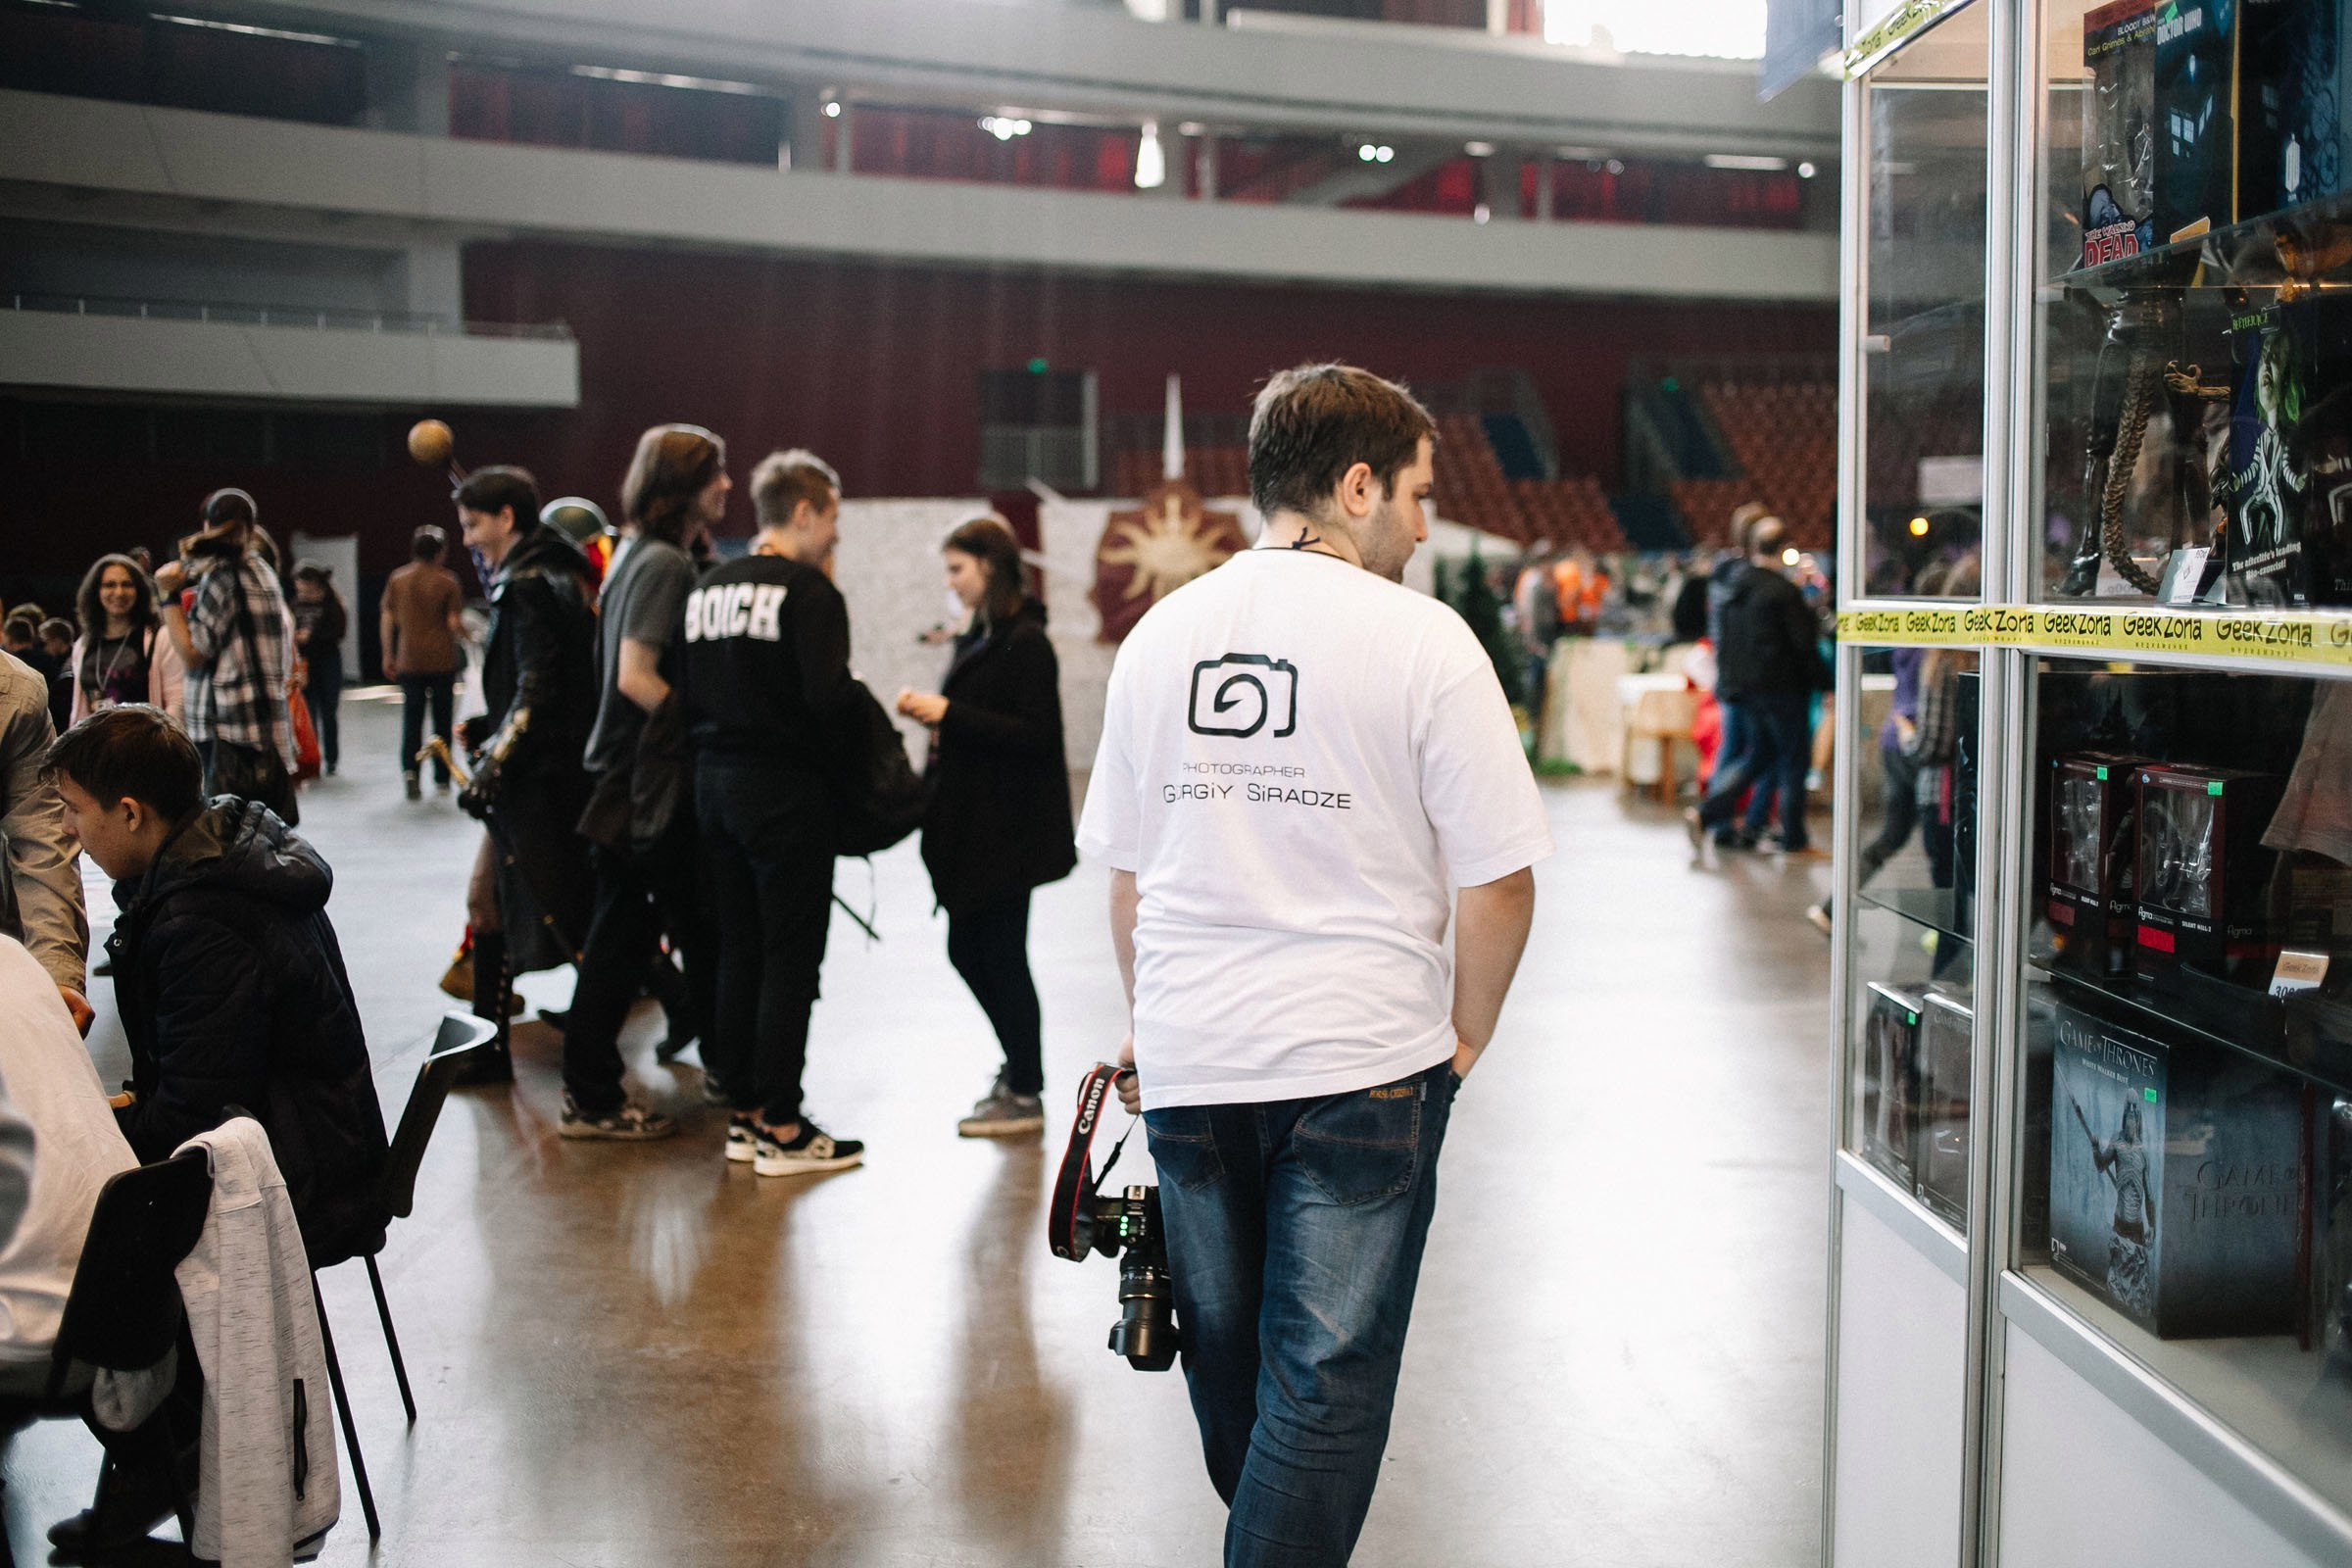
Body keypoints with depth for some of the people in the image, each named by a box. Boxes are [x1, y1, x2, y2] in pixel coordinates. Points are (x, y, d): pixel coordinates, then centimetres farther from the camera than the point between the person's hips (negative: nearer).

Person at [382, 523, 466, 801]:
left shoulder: (397, 580, 3)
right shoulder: (447, 581, -6)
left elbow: (387, 620, 4)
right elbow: (454, 623, -10)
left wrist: (388, 655, 13)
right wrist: (465, 636, 11)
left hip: (409, 660, 2)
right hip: (442, 660, -2)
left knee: (411, 717, 5)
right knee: (441, 716, 9)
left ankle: (409, 769, -15)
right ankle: (441, 777, 13)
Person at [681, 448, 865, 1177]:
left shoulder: (708, 588, 9)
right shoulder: (808, 591, -14)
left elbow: (685, 690, 8)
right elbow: (829, 696, -23)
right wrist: (860, 695, -3)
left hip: (713, 782, 8)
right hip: (786, 789, -7)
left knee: (737, 952, 14)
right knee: (790, 958, 0)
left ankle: (745, 1113, 21)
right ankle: (781, 1129, 3)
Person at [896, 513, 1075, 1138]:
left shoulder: (1026, 643, -14)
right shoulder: (979, 638, 13)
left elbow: (1035, 735, -21)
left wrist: (952, 715, -21)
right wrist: (936, 718, 1)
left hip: (1010, 829, -9)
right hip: (972, 823, 9)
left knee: (1001, 954, -2)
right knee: (966, 950, 13)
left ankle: (1025, 1095, 9)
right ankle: (1020, 1067, 29)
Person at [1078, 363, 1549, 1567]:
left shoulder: (1160, 634, 6)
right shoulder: (1421, 640, -10)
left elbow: (1123, 870, 12)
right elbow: (1498, 880, -11)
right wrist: (1466, 1035, 4)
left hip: (1188, 1062, 5)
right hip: (1361, 1061, -5)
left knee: (1225, 1352, 21)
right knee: (1326, 1377, 3)